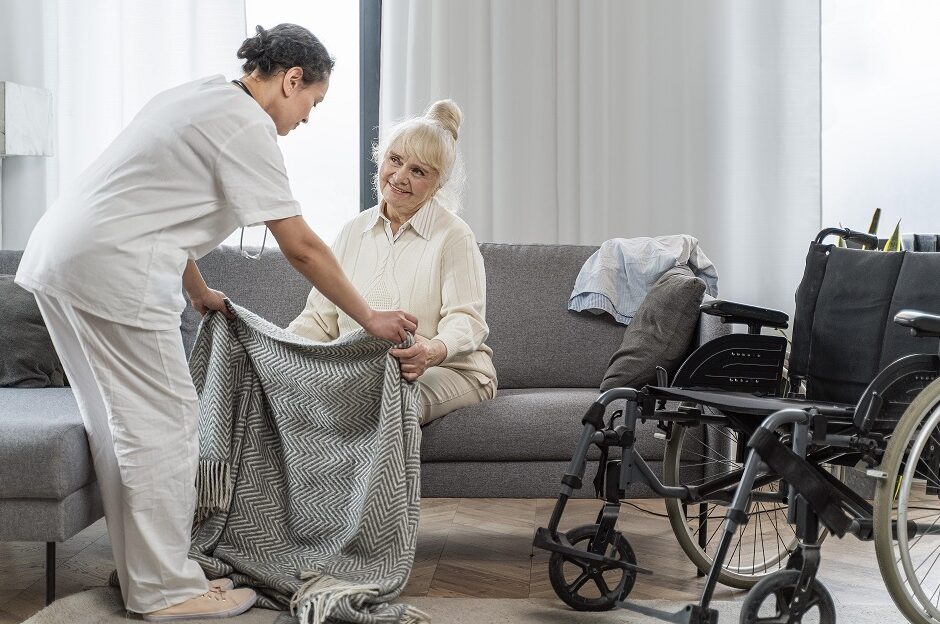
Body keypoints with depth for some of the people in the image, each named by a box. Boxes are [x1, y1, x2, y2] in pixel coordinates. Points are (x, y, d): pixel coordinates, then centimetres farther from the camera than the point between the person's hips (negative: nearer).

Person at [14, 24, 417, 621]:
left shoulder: (197, 97, 19)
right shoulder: (248, 127, -10)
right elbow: (302, 247, -10)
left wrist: (199, 293, 36)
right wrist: (370, 318, -1)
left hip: (56, 253, 10)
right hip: (112, 269, -10)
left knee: (123, 424, 15)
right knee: (165, 422, -3)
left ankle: (145, 573, 24)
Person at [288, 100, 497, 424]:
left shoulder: (454, 236, -3)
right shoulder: (354, 231, 14)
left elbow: (465, 318, -12)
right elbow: (320, 317, 12)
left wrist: (435, 350, -35)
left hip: (449, 370, -4)